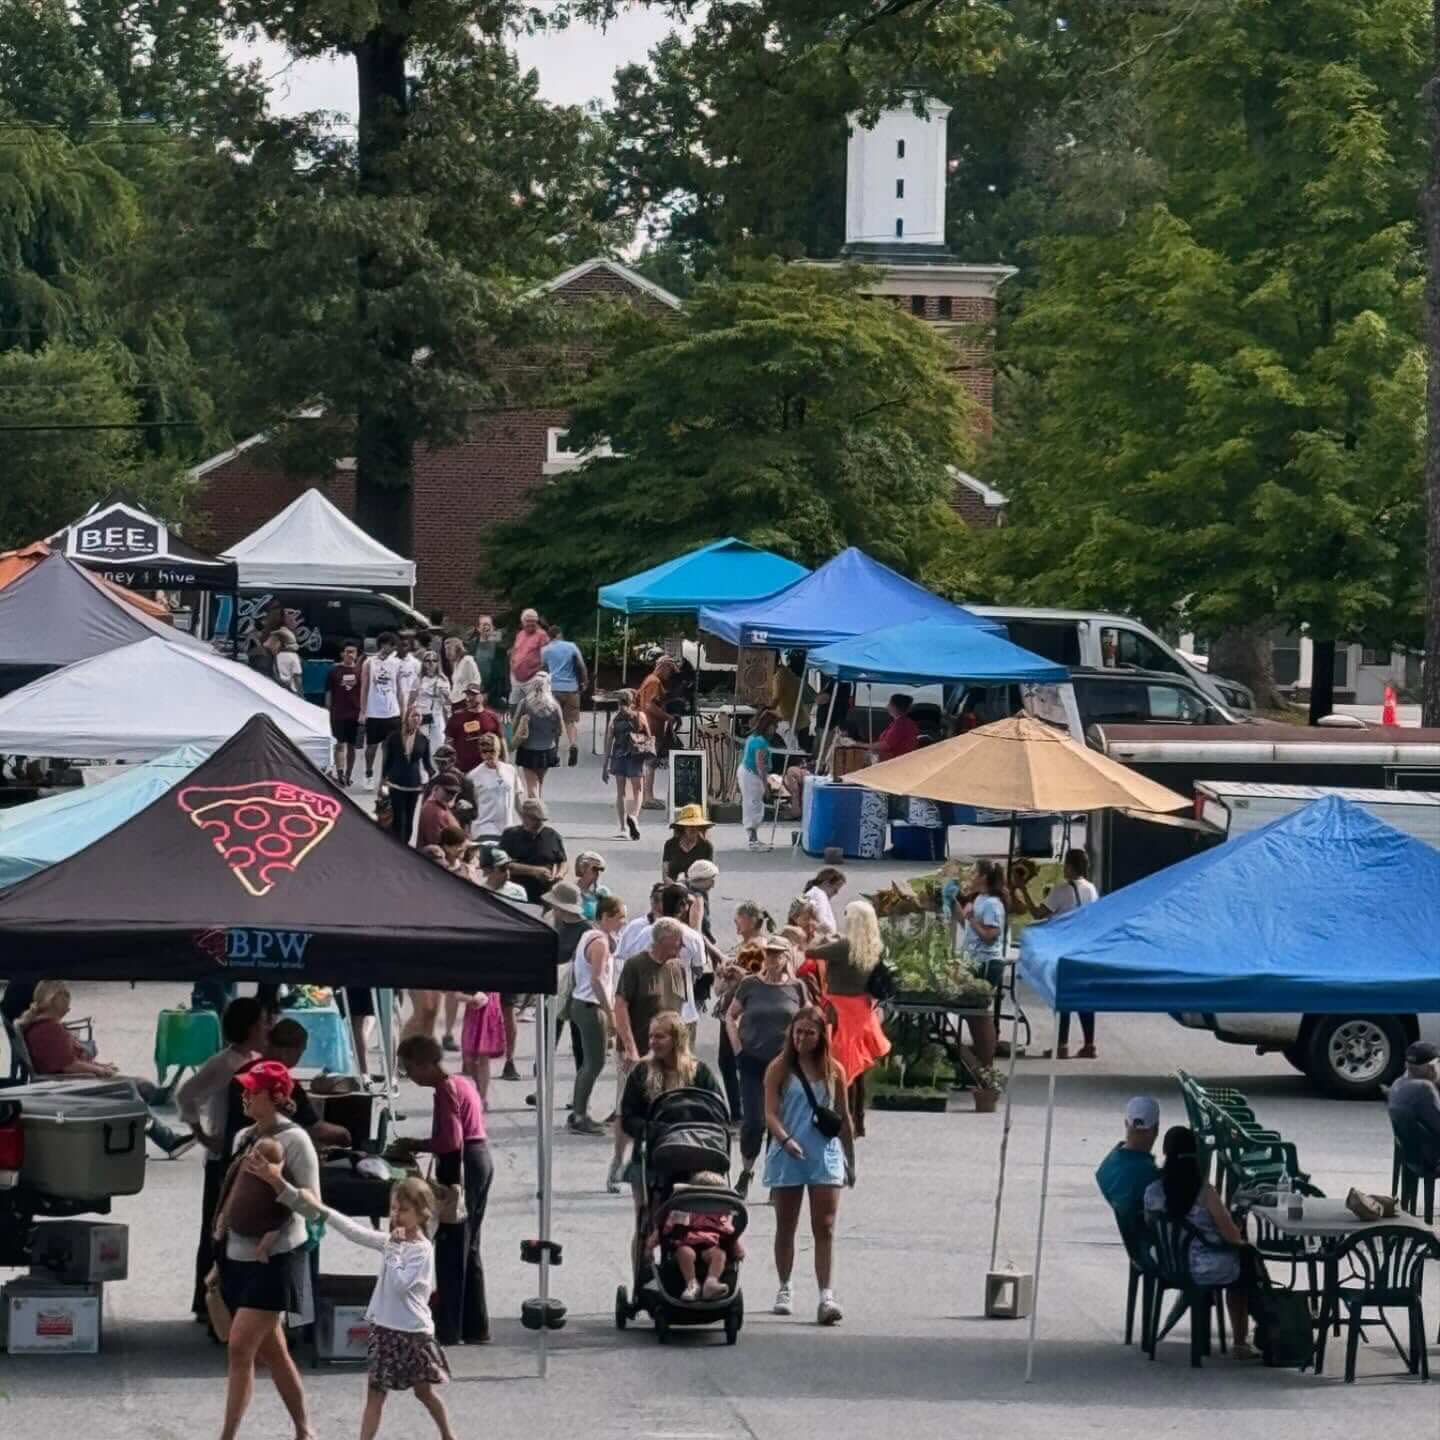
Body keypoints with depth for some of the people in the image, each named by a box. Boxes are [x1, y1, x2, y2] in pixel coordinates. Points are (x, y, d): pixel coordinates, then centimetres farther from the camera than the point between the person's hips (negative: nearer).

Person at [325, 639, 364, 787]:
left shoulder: (360, 671, 4)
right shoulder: (334, 671, -1)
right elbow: (328, 693, 3)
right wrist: (329, 711, 0)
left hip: (355, 713, 2)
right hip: (338, 713, -2)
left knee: (352, 746, 9)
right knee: (340, 744, -8)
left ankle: (348, 776, 19)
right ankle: (339, 774, -14)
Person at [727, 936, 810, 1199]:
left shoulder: (796, 987, 3)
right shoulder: (750, 985, 2)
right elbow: (731, 1016, 11)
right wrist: (737, 1046, 0)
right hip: (753, 1061, 0)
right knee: (753, 1120, -4)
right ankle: (746, 1172, 15)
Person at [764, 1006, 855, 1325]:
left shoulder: (833, 1071, 7)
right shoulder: (780, 1069, 0)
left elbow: (843, 1117, 13)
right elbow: (770, 1113, -8)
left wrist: (850, 1160, 17)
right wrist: (786, 1140, -26)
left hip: (826, 1157, 1)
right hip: (788, 1156, -1)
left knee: (825, 1229, -7)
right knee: (786, 1227, 12)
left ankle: (827, 1296, -14)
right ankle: (784, 1290, 27)